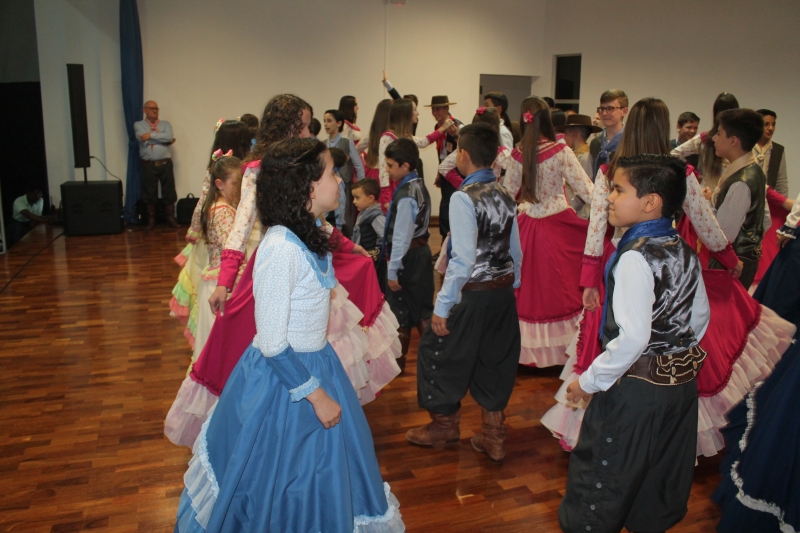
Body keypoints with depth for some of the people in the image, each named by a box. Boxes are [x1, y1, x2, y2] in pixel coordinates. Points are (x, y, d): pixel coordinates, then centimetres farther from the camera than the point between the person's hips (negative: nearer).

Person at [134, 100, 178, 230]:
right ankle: (151, 220, 14)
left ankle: (170, 218, 14)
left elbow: (169, 137, -9)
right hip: (148, 165, -1)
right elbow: (143, 138, -12)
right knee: (149, 193, 4)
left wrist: (151, 135, -11)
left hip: (165, 164, 1)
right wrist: (163, 139, -7)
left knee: (169, 192, 4)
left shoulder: (166, 124, 11)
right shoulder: (138, 125, 7)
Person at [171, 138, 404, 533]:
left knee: (321, 473, 24)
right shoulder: (281, 247, -27)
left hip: (314, 363, 8)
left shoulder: (309, 234, 0)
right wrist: (316, 394, -17)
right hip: (283, 376, -8)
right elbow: (272, 344, -24)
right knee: (282, 484, 14)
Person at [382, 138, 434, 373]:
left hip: (407, 256, -9)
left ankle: (398, 361, 21)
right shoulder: (420, 186, 5)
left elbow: (401, 236, -22)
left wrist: (392, 270, -18)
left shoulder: (405, 195, -22)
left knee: (400, 310, 6)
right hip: (421, 251, 9)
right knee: (422, 307, 15)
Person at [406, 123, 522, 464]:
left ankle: (444, 423, 32)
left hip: (472, 294, -7)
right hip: (503, 290, 8)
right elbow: (516, 252, 9)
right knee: (494, 359, 17)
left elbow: (463, 259, -23)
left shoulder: (464, 198, -17)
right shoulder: (505, 197, 4)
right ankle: (493, 438, 28)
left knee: (439, 348, 13)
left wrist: (442, 307, -18)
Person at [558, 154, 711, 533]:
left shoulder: (636, 257, -23)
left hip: (635, 389, -8)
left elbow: (632, 337, -27)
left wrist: (589, 382, -17)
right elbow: (700, 318, 10)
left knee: (600, 482, 8)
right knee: (660, 477, 23)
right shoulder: (685, 253, 1)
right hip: (682, 383, 8)